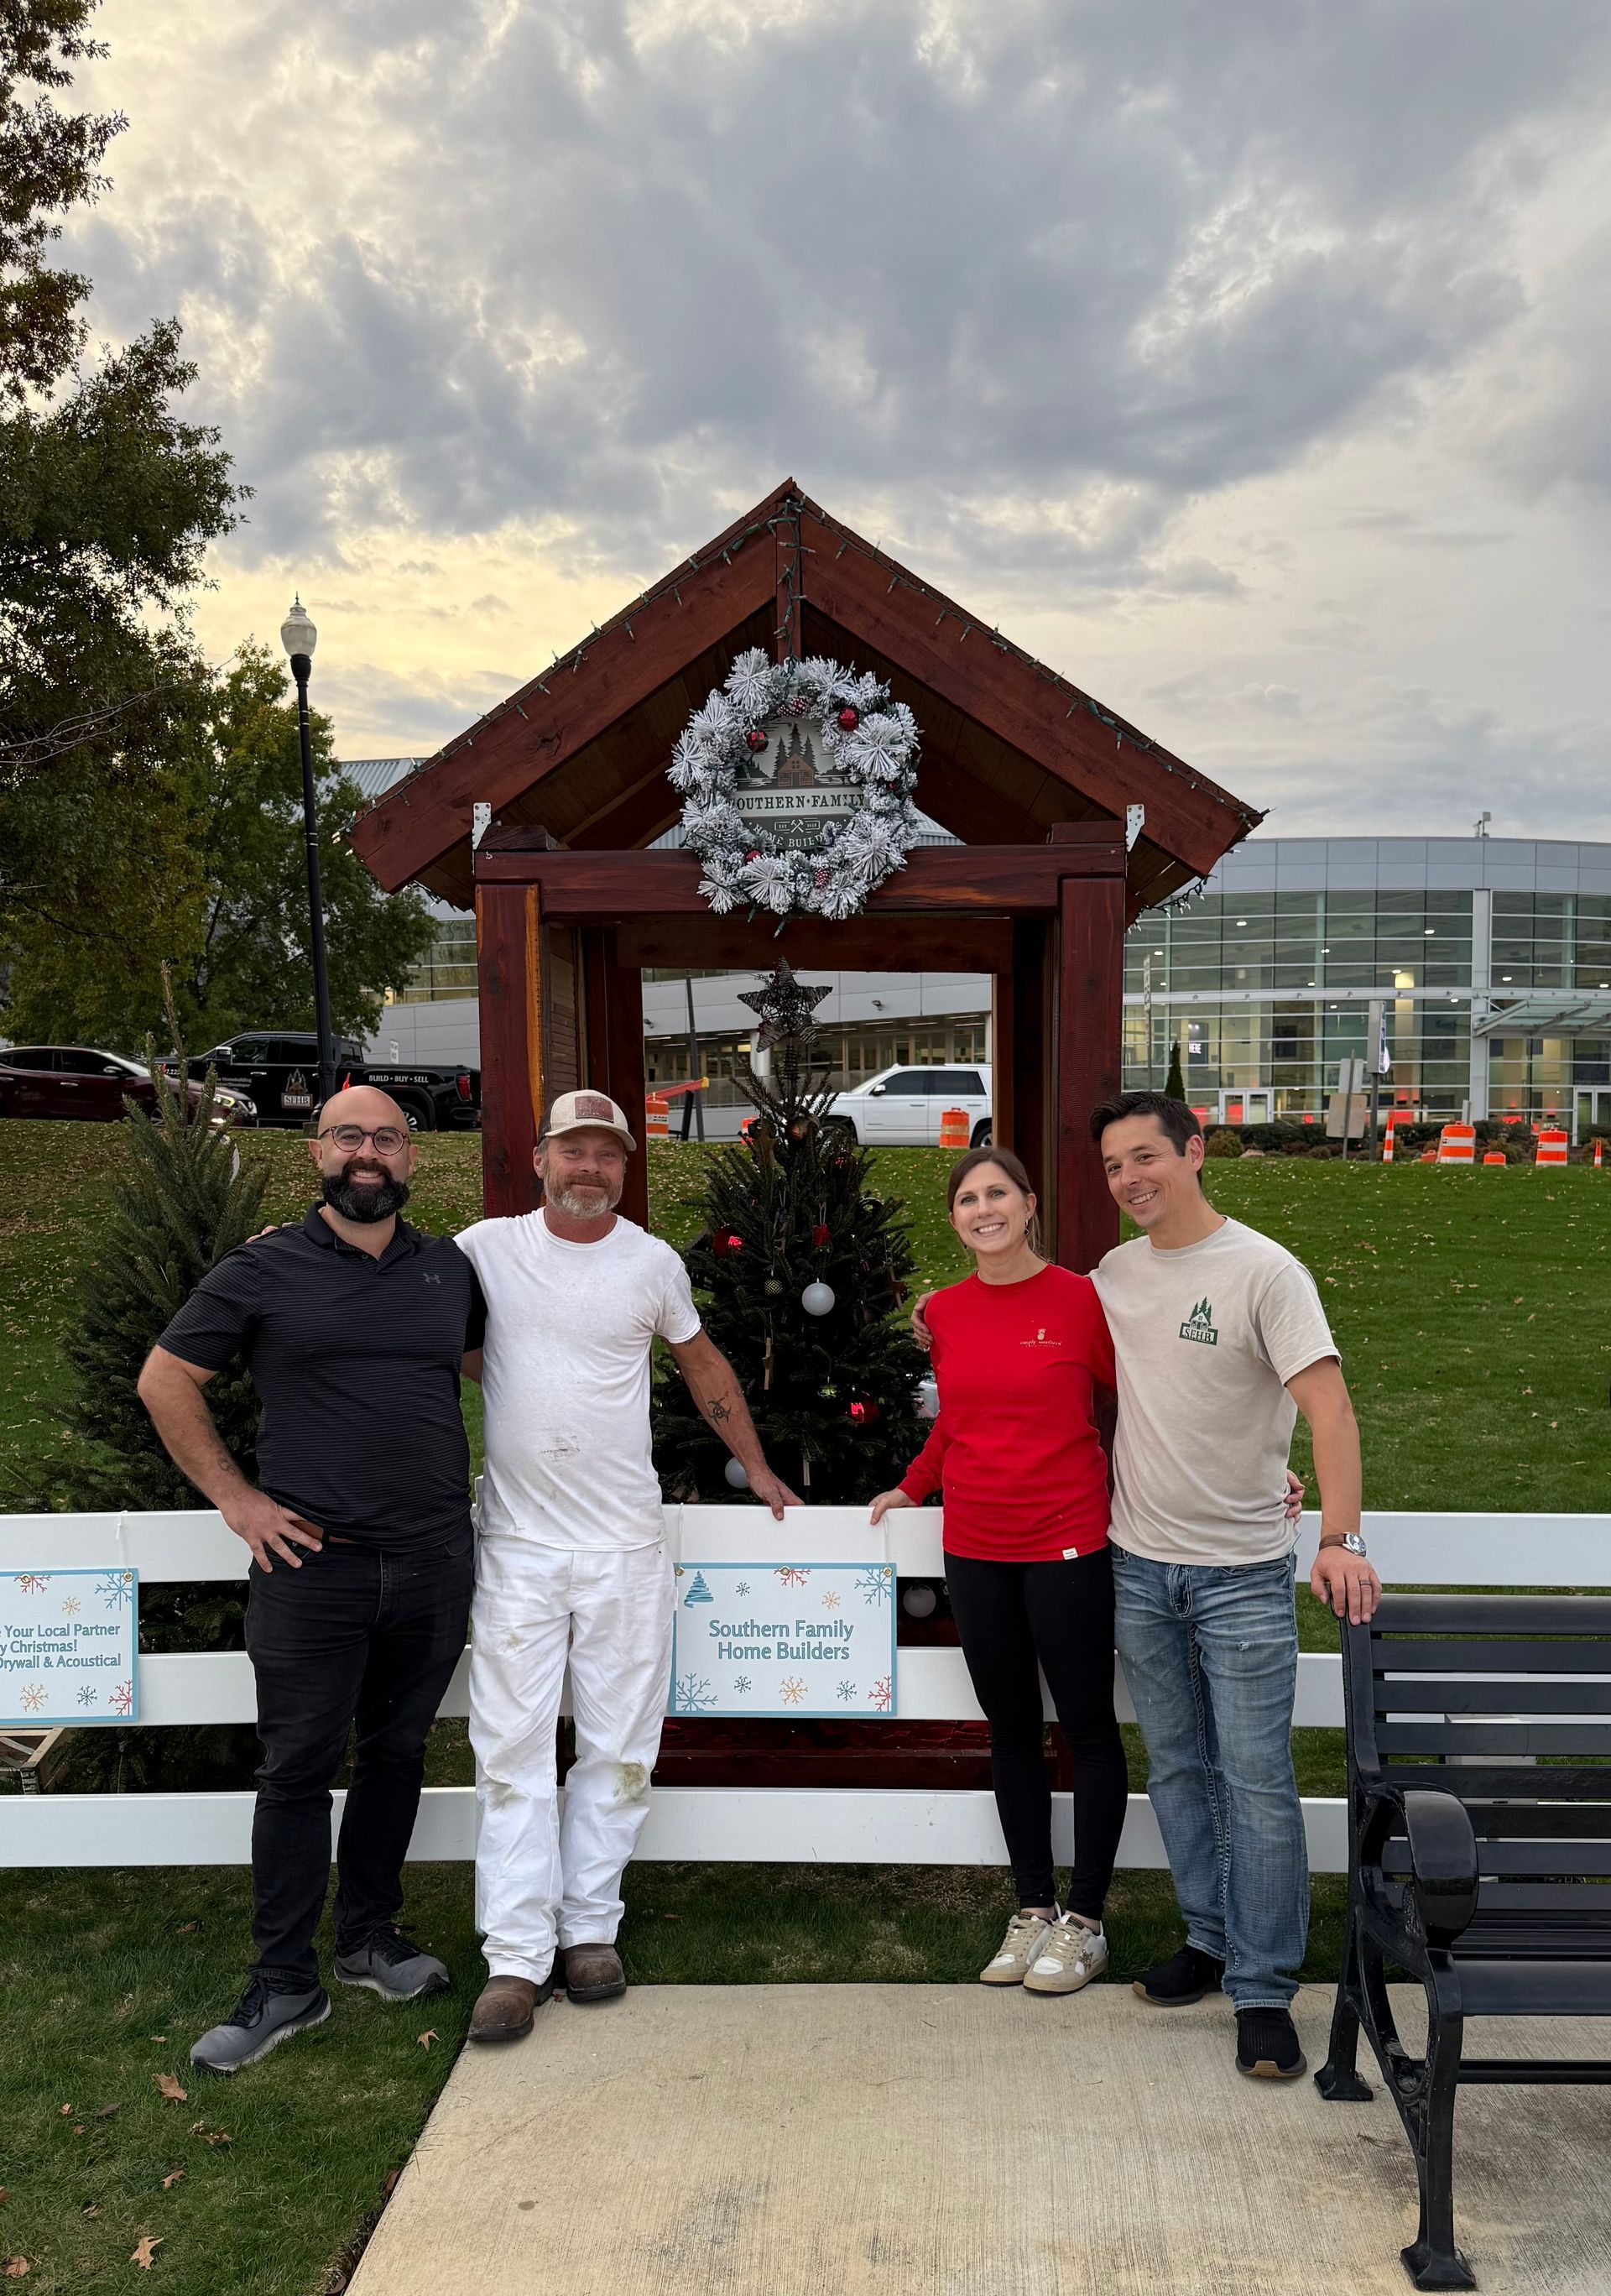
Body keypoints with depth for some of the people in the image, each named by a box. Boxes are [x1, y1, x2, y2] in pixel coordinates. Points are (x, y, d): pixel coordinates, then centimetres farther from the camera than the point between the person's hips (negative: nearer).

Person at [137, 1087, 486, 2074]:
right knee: (298, 1770, 3)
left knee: (397, 1752, 14)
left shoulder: (451, 1270, 7)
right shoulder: (263, 1272, -3)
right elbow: (166, 1381, 3)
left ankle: (371, 1937, 31)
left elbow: (487, 1362, 24)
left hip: (434, 1559, 3)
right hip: (311, 1561, -3)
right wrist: (233, 1495, -2)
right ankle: (285, 1984, 15)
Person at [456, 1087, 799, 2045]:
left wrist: (757, 1465, 20)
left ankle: (590, 1927, 21)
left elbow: (704, 1363, 16)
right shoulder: (483, 1249, -1)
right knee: (514, 1752, 0)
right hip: (516, 1545, -1)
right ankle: (516, 1959, 7)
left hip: (625, 1545, 1)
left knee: (618, 1750, 7)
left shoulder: (652, 1263, 2)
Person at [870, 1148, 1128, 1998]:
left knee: (1088, 1727, 5)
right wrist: (913, 1485, 20)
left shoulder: (1081, 1299, -8)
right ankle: (1033, 1910, 26)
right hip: (975, 1549, 4)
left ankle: (1085, 1921, 19)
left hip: (1067, 1545, -4)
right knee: (1011, 1729, 13)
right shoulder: (945, 1313, 5)